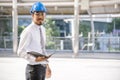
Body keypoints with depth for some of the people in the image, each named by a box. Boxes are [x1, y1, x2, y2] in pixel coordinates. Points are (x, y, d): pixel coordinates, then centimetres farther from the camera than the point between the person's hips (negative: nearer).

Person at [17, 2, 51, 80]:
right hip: (34, 67, -8)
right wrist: (35, 59, -28)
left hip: (42, 67, 8)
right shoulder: (28, 31, -15)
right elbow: (21, 52, -16)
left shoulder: (43, 29, 10)